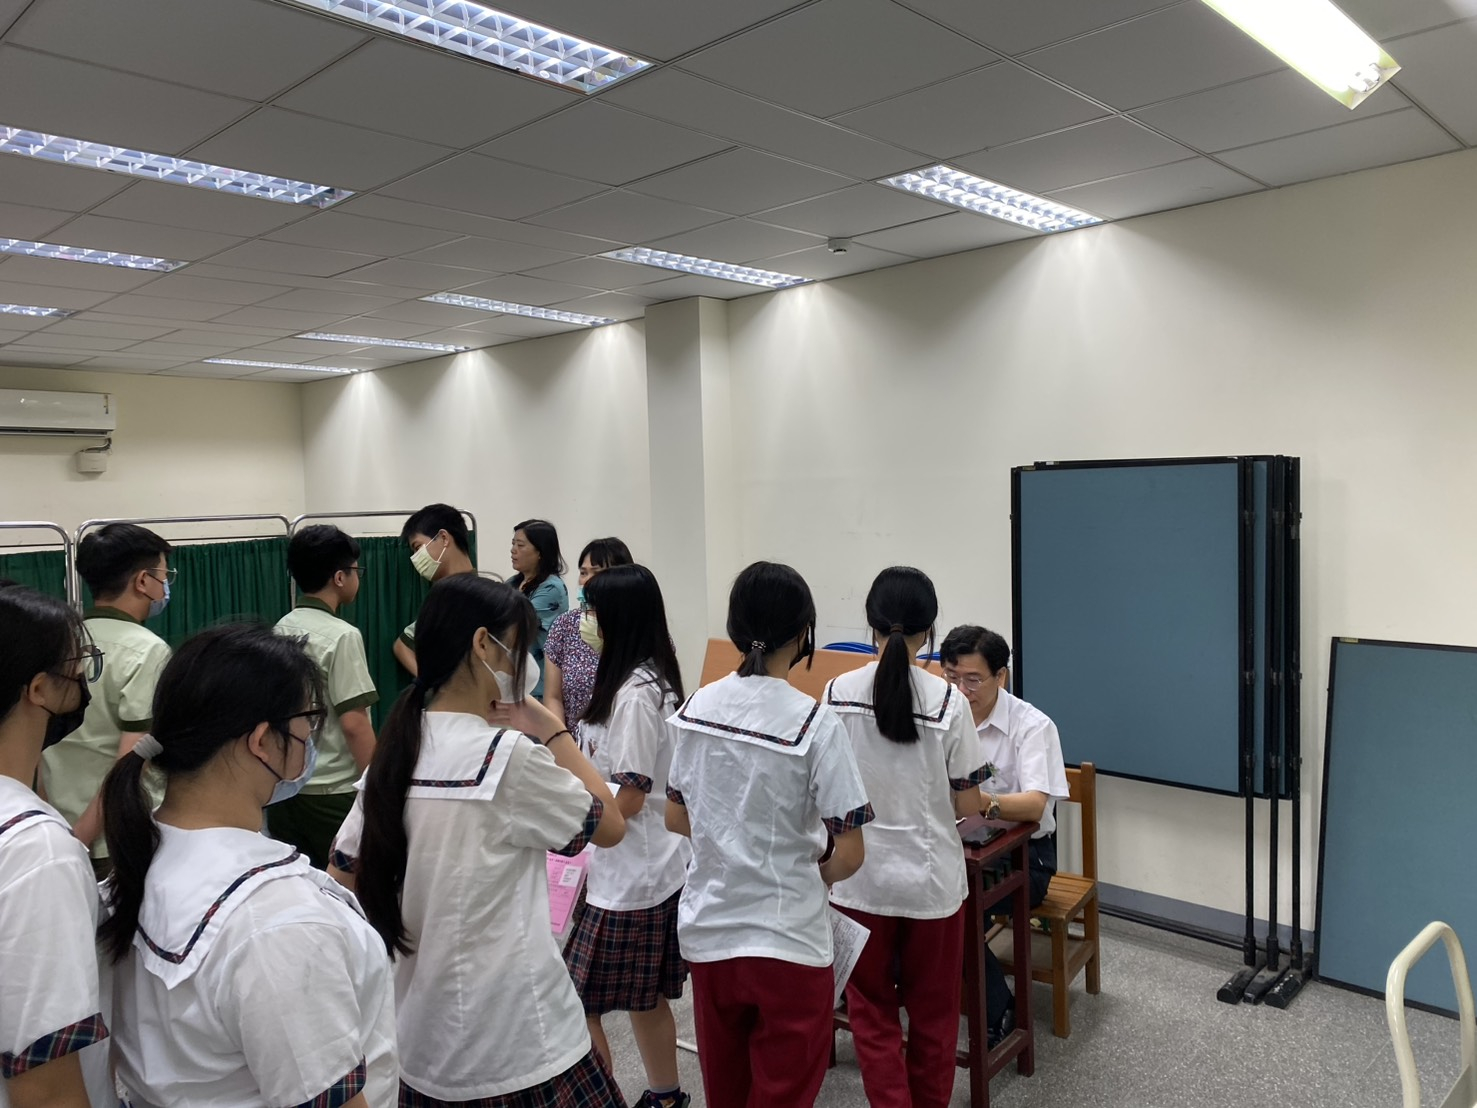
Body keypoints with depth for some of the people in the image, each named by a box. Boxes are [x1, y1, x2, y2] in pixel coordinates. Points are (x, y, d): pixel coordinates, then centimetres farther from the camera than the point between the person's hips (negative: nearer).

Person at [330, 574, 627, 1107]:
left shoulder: (394, 751, 1)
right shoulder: (509, 755, -20)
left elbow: (343, 881, 8)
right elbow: (610, 826, -7)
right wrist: (551, 729, -4)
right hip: (515, 1045, -7)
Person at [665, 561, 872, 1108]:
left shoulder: (696, 707, -4)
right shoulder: (815, 723, -18)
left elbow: (677, 818, 7)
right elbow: (849, 855, -16)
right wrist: (809, 876, 3)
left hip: (708, 931, 5)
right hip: (788, 941, -5)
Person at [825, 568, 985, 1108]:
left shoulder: (839, 692, -11)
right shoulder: (948, 700, -14)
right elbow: (967, 805, -8)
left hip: (861, 876, 0)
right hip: (931, 877, 0)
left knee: (872, 1011, 17)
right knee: (933, 1011, 20)